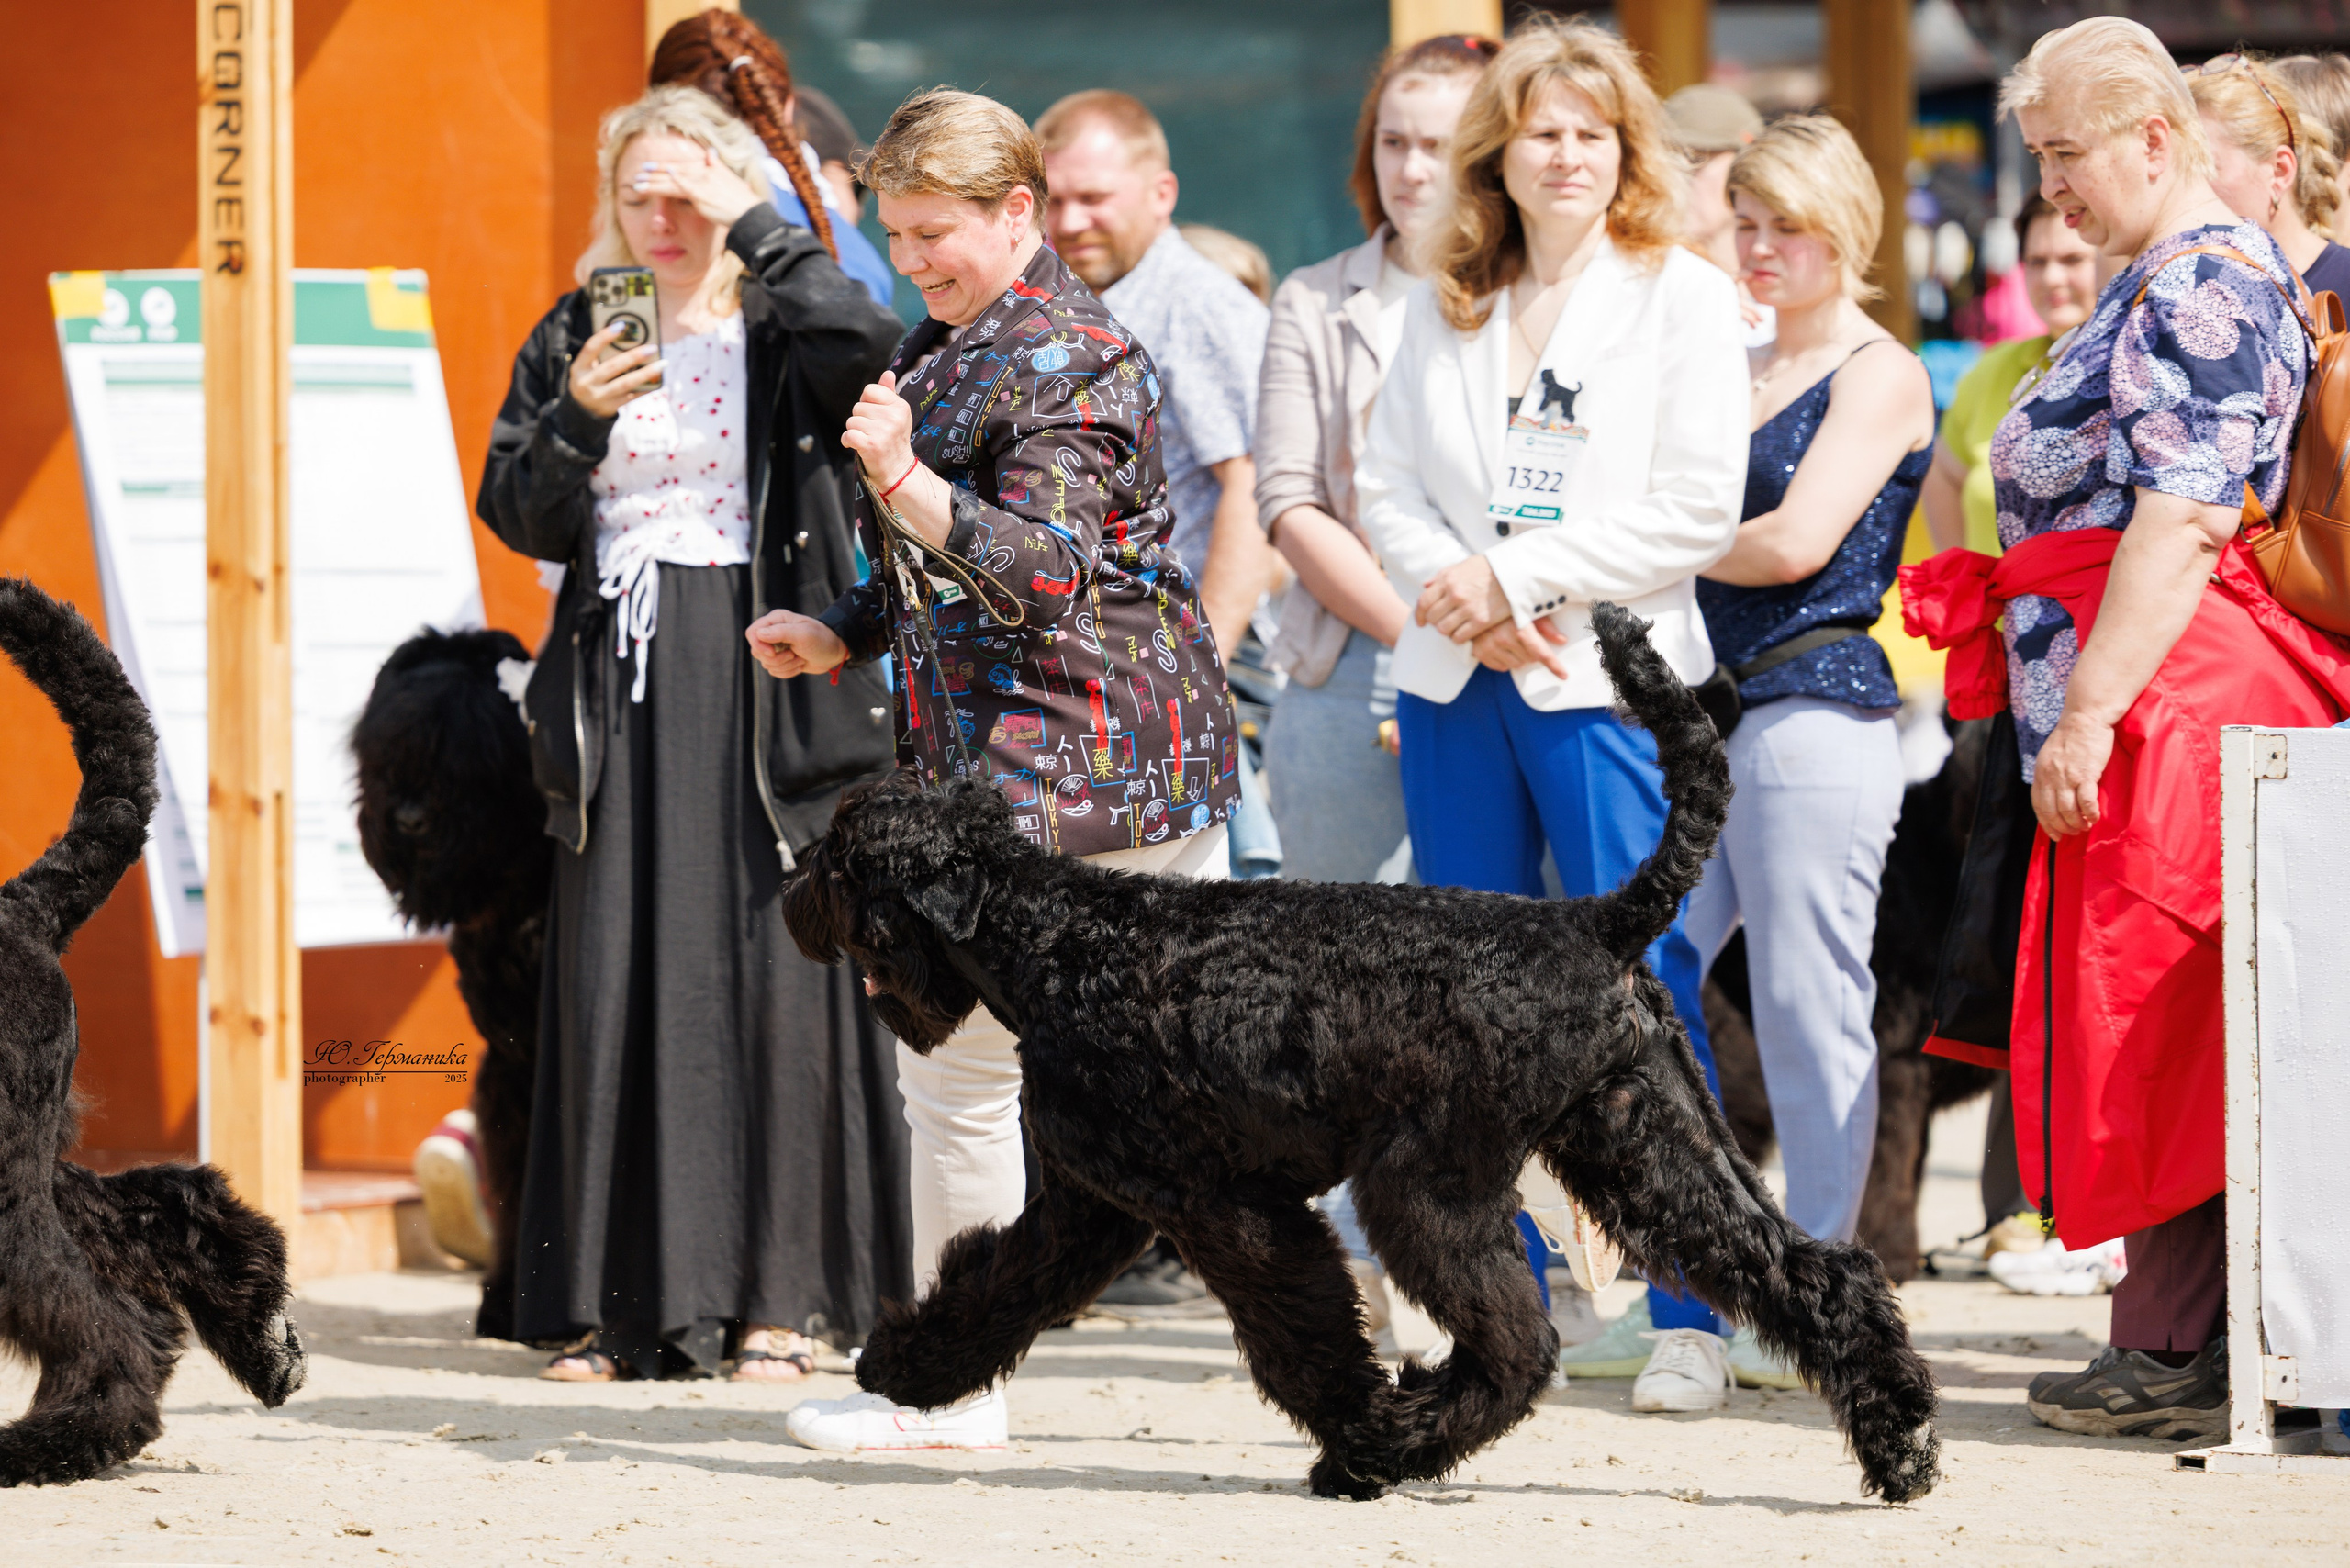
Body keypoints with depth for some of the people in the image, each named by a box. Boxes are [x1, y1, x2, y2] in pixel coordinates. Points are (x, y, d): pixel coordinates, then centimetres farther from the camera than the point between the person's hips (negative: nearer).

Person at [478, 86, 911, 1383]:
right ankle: (626, 1304, 3)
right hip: (621, 685, 3)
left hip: (763, 673, -3)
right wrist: (577, 420, -10)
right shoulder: (570, 339, 13)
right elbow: (518, 517, 8)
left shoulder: (782, 332, 5)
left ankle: (784, 1296, 0)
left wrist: (751, 226, -11)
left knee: (775, 969, -5)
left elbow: (868, 348, -19)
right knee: (617, 976, -1)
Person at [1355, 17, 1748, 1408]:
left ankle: (1686, 1314, -5)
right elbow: (1388, 483, 11)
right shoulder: (1448, 304, 14)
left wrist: (1519, 578, -12)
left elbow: (1698, 512, -8)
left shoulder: (1684, 297, 0)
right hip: (1455, 682, 5)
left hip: (1609, 681, -5)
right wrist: (1465, 599, -7)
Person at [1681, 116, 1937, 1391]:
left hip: (1816, 710, -8)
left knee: (1810, 1011, -7)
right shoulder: (1746, 371, 22)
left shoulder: (1881, 375, -2)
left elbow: (1797, 540, -12)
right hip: (1706, 713, 8)